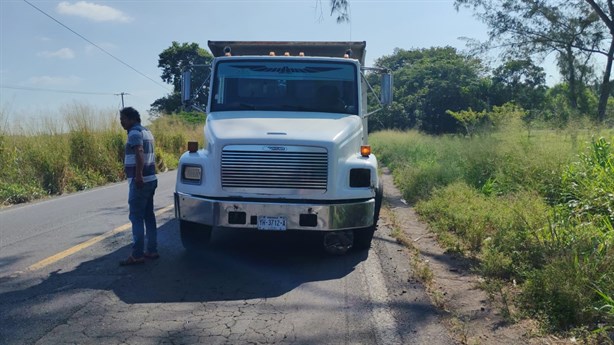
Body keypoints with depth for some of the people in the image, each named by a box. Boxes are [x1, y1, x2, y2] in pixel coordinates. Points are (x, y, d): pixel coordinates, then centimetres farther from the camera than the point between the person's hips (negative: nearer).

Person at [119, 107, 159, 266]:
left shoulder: (134, 133, -12)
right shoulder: (146, 131, 18)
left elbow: (139, 153, -27)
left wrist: (138, 175, -32)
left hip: (140, 181, -10)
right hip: (150, 179, 10)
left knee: (136, 217, -7)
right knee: (148, 215, 13)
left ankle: (137, 255, -6)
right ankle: (152, 250, 17)